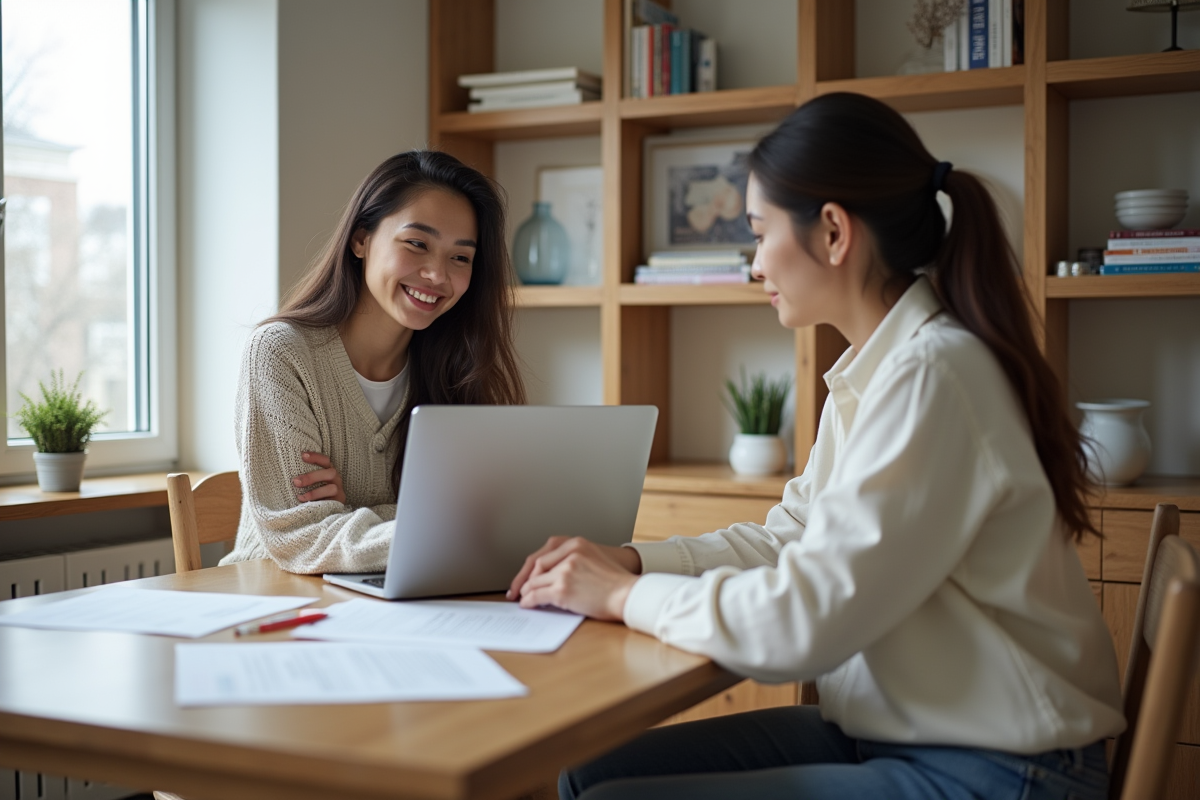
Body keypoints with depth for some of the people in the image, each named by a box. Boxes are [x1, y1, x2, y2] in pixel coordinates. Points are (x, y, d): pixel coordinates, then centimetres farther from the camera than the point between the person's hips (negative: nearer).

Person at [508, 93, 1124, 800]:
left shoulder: (930, 374, -22)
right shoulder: (875, 369, 9)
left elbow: (807, 618, -25)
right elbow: (792, 538, 15)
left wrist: (624, 596, -11)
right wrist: (632, 561, 3)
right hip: (888, 734, 9)